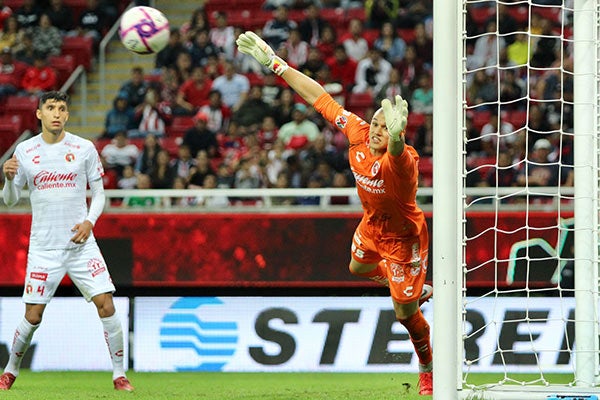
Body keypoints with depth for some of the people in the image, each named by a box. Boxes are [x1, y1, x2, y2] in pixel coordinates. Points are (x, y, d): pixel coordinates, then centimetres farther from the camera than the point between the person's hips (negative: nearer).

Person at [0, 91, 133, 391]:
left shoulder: (84, 149, 1)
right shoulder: (24, 151, 3)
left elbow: (99, 192, 8)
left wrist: (90, 221, -10)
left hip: (81, 243, 0)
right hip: (43, 247, 0)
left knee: (106, 305, -10)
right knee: (33, 316, -1)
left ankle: (119, 375, 1)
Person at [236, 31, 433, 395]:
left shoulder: (404, 160, -38)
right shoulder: (358, 135, -21)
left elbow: (396, 151, -65)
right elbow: (319, 97, -16)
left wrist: (396, 135, -89)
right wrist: (274, 62, -15)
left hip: (403, 237, -7)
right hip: (372, 226, 7)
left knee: (405, 313, 3)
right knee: (358, 268, 34)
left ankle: (428, 370, 31)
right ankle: (418, 288, 57)